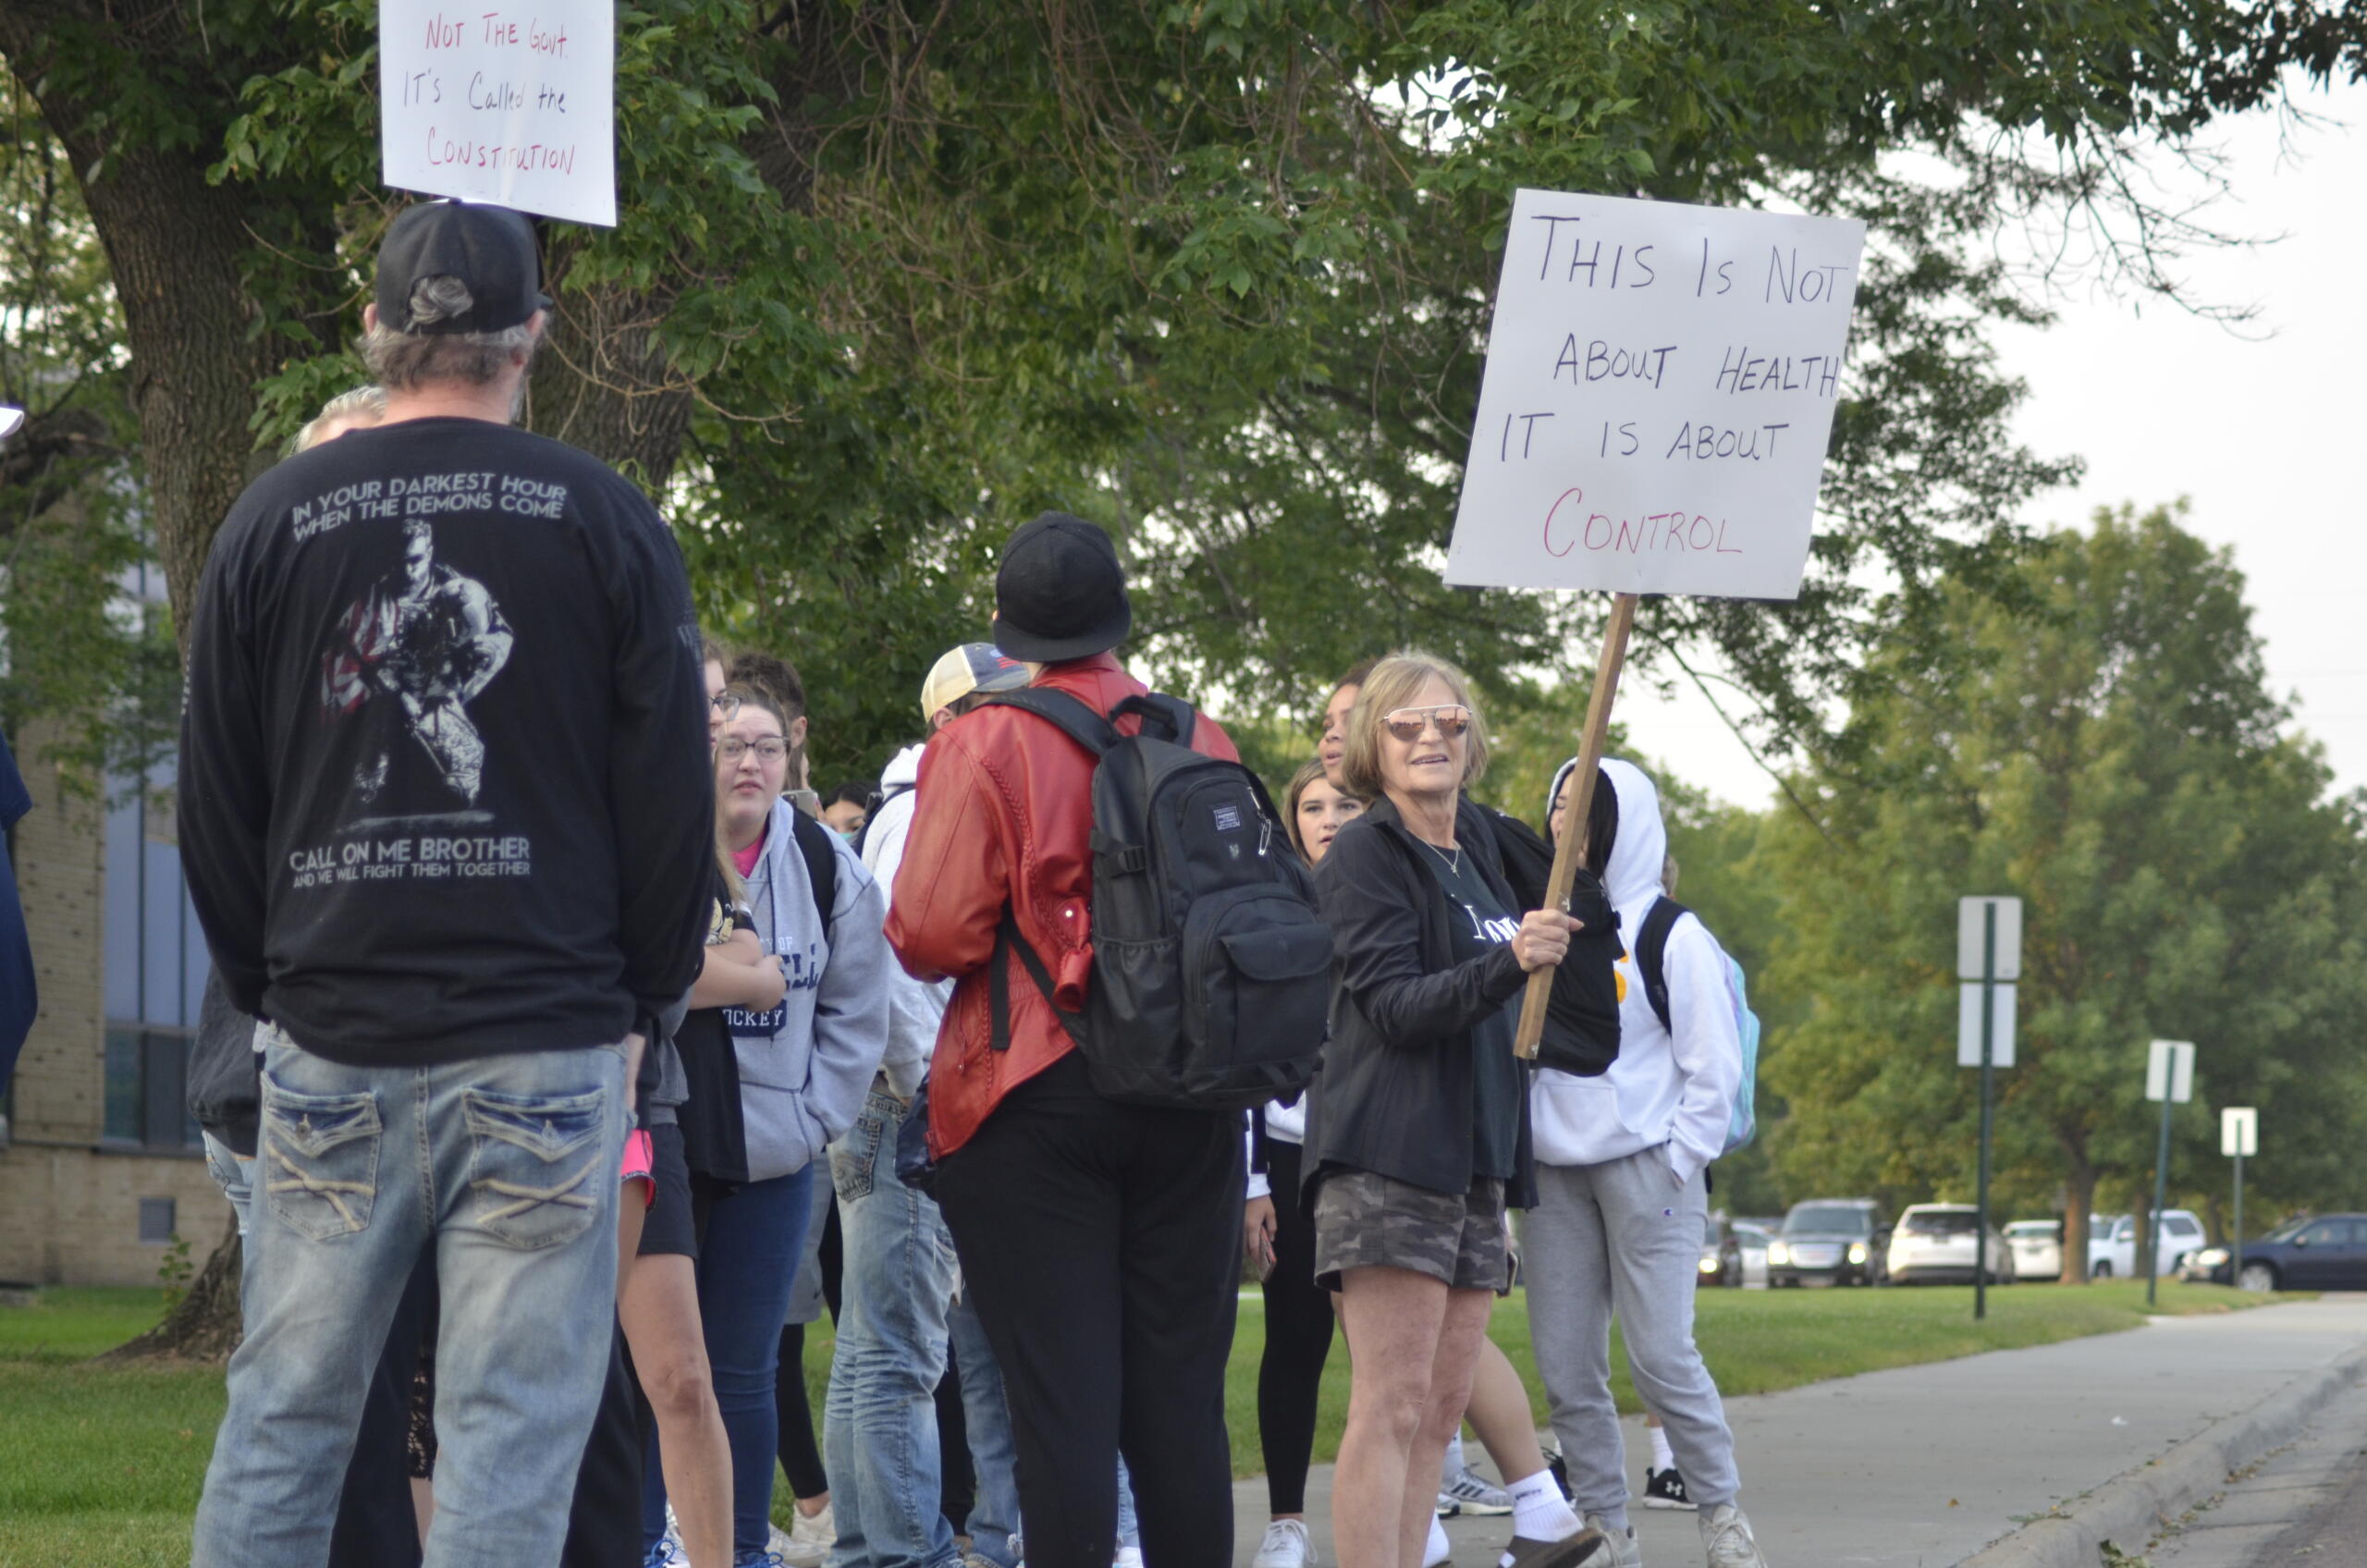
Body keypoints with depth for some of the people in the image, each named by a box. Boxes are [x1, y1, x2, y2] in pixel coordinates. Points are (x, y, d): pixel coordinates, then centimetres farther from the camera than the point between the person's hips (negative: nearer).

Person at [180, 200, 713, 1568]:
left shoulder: (275, 520, 5)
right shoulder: (605, 521, 1)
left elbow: (213, 806, 9)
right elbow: (673, 799, 1)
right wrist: (643, 1004, 12)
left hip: (333, 1053, 2)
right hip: (550, 1047, -2)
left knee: (282, 1425, 8)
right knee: (514, 1434, -2)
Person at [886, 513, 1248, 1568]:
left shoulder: (984, 743, -8)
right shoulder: (1201, 740, 6)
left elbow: (932, 938, -13)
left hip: (1036, 1096, -4)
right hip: (1190, 1103, 4)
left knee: (1061, 1399, -4)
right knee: (1180, 1396, 9)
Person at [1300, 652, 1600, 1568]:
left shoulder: (1476, 847, 18)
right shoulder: (1366, 854, -5)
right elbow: (1395, 1005, -17)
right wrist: (1508, 963, -29)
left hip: (1474, 1164, 8)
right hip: (1388, 1162, -8)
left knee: (1438, 1412, 7)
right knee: (1392, 1408, -13)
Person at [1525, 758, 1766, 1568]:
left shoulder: (1671, 937, -2)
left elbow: (1714, 1065, -3)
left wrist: (1677, 1164, -9)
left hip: (1646, 1170, -5)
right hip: (1555, 1175, 5)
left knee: (1661, 1355, -10)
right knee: (1565, 1368, 2)